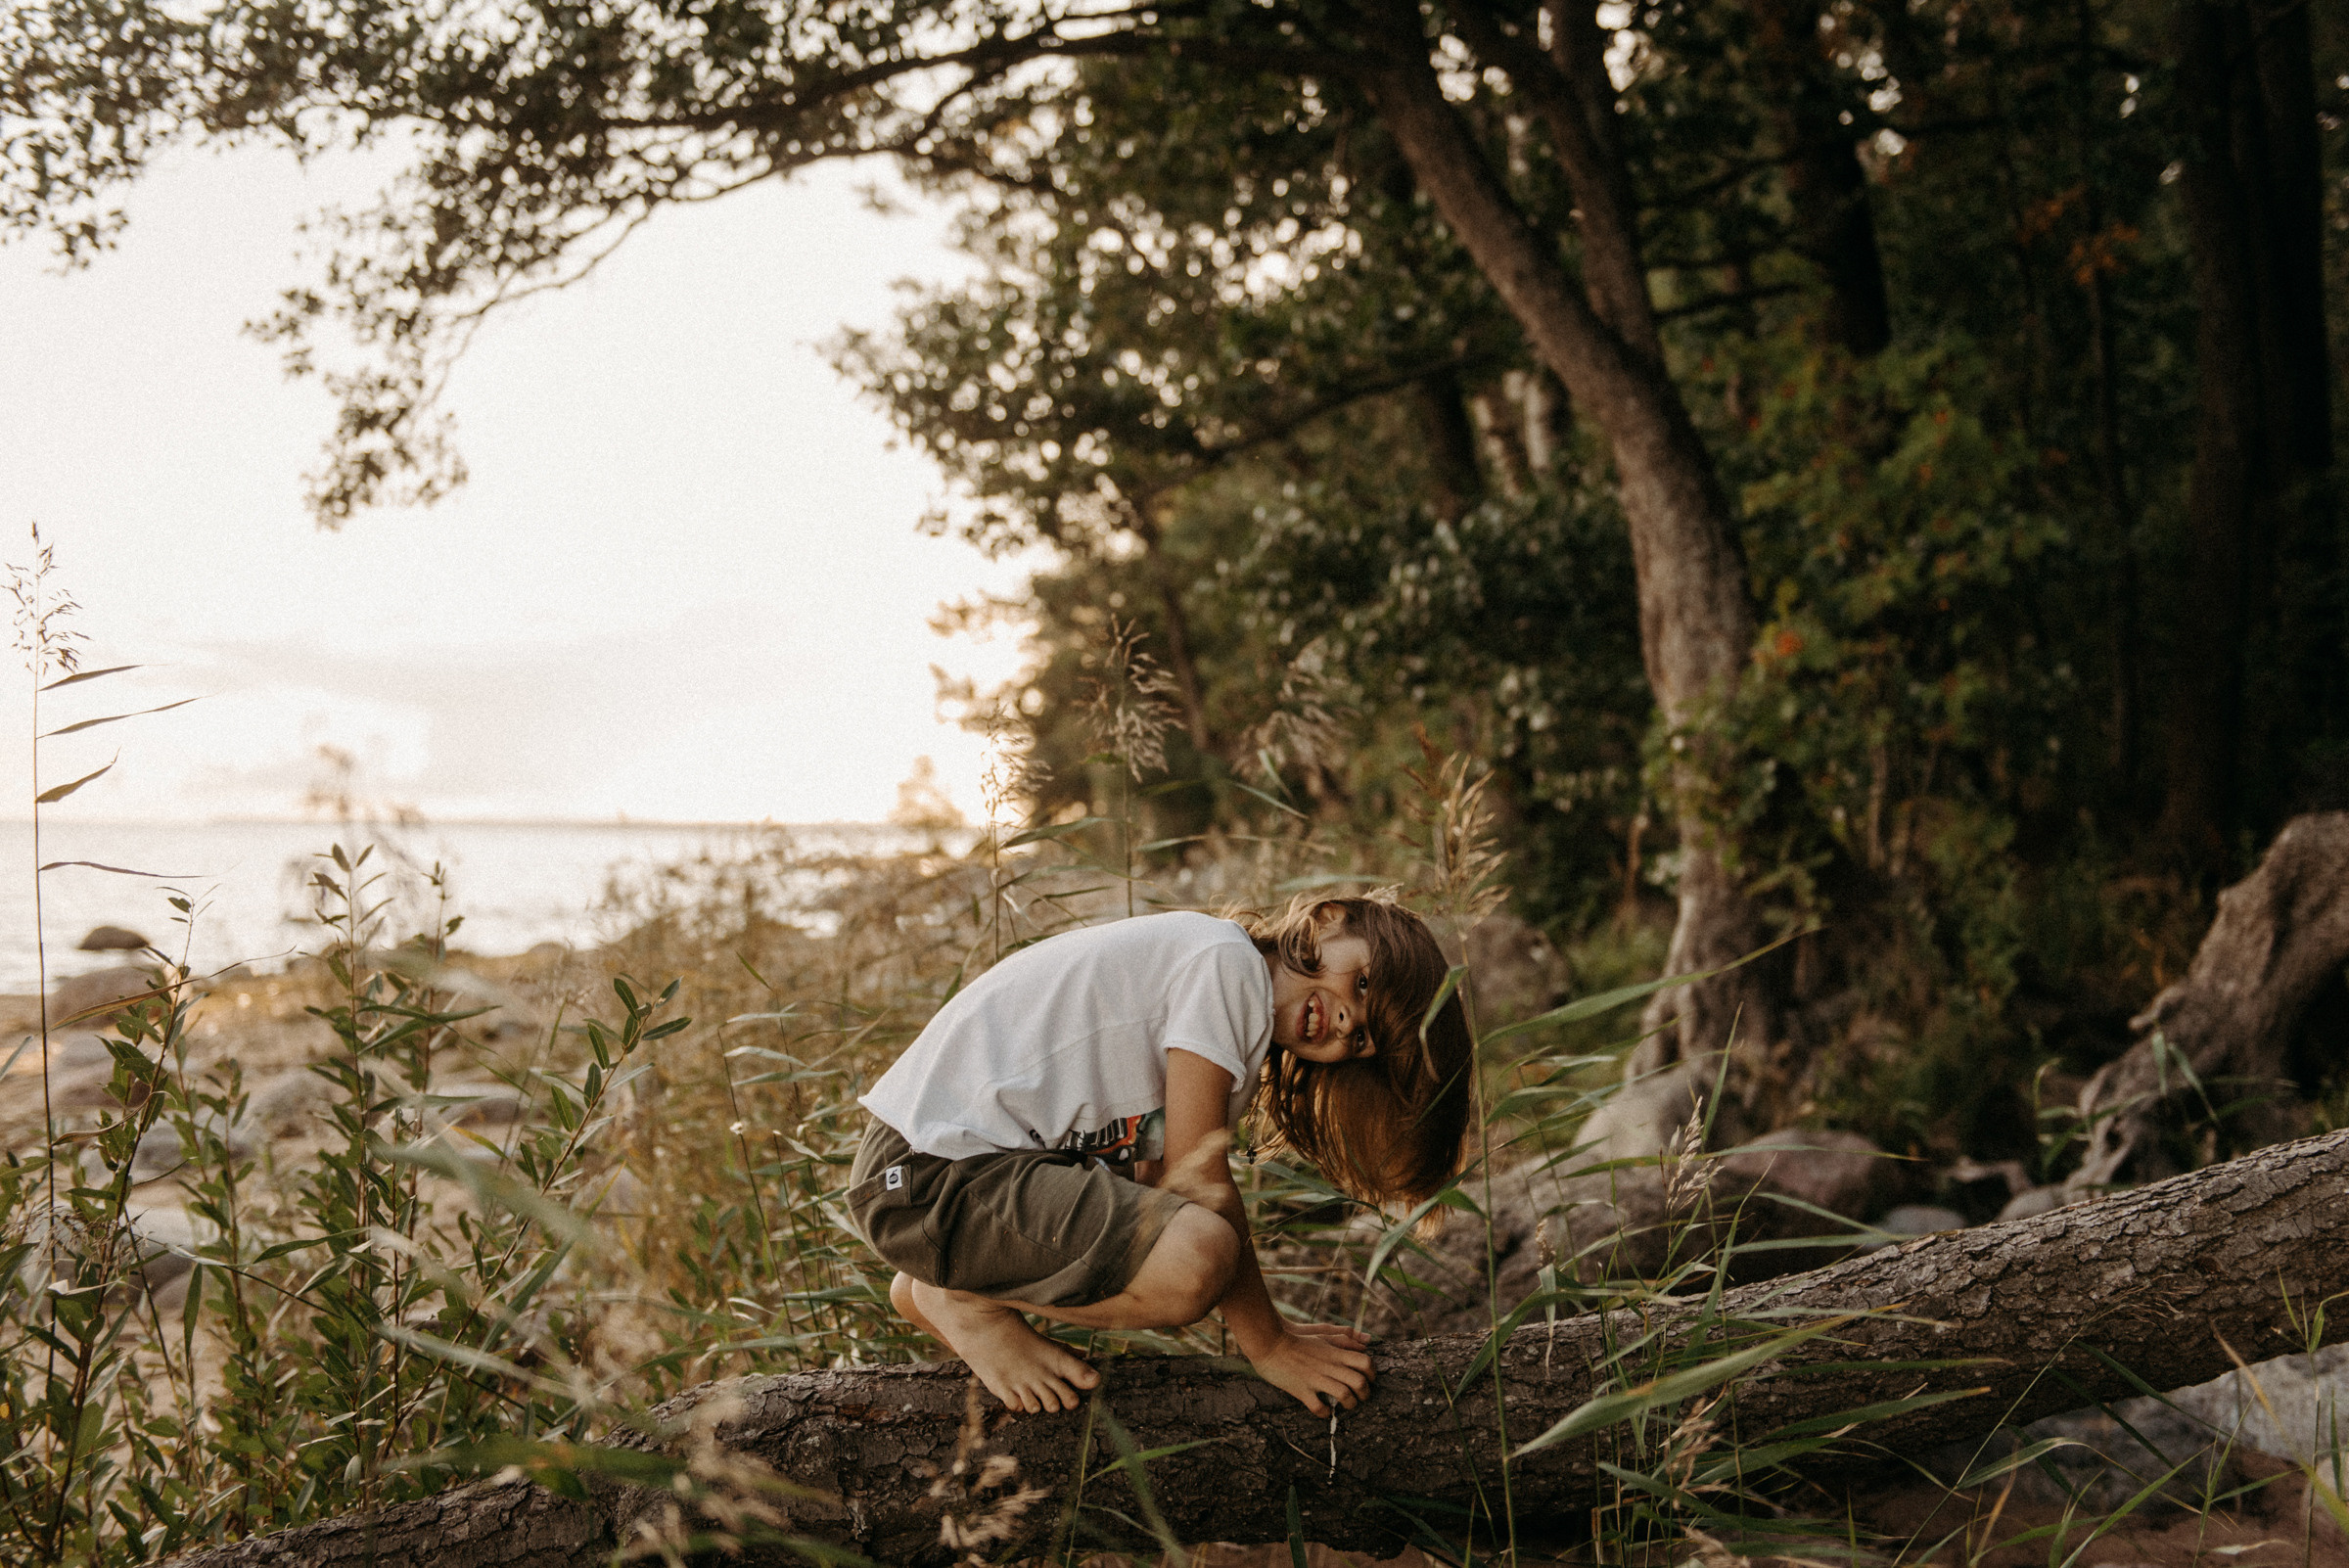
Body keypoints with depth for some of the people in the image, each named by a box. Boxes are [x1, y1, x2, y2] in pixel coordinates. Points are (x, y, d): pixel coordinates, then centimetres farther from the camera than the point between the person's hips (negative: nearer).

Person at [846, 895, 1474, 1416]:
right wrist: (1267, 1343, -10)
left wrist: (1273, 1326, 5)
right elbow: (1193, 1174, -15)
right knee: (1198, 1257, -26)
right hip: (924, 1174, -10)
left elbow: (1160, 1181, 8)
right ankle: (961, 1300, -4)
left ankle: (934, 1280, 16)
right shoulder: (1227, 962, -14)